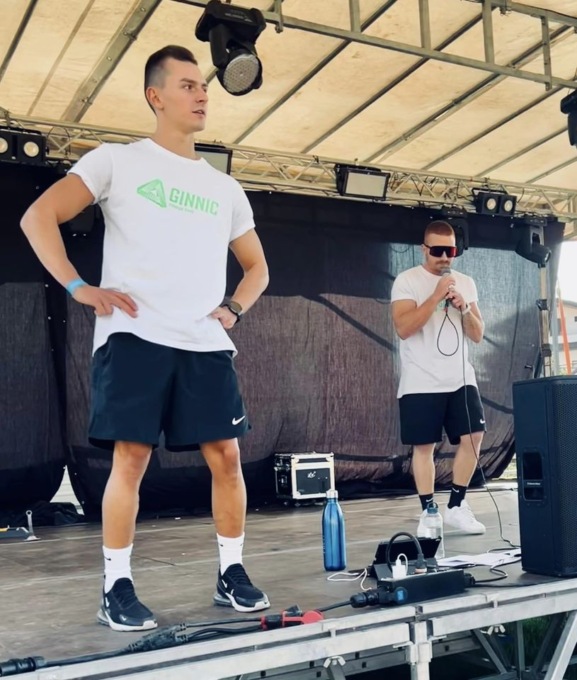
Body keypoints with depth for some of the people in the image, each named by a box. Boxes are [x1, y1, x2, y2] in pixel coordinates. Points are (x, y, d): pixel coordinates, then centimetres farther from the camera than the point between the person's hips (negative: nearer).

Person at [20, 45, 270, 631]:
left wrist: (235, 309, 8)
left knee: (226, 456, 1)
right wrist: (78, 288, -9)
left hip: (207, 344, 4)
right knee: (130, 457, -6)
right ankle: (117, 589, 6)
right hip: (135, 337, -4)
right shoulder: (116, 161, 6)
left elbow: (256, 266, 26)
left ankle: (231, 575, 15)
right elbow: (38, 218, 0)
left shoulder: (225, 188, 19)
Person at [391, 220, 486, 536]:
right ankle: (428, 512, 11)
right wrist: (436, 296, -19)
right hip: (420, 383, -4)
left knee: (473, 437, -3)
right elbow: (403, 328, -15)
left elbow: (478, 335, 10)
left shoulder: (466, 282, 12)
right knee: (424, 447, -1)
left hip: (460, 379, 4)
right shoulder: (407, 280, -3)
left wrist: (465, 308, -8)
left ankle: (456, 506, 12)